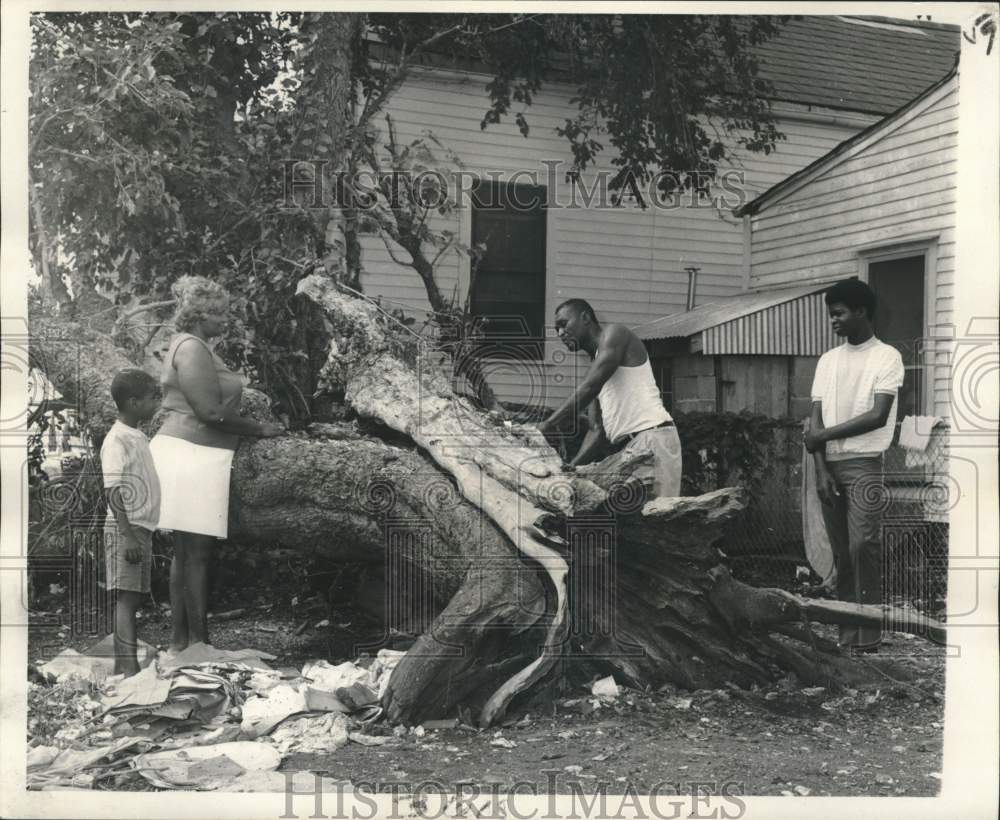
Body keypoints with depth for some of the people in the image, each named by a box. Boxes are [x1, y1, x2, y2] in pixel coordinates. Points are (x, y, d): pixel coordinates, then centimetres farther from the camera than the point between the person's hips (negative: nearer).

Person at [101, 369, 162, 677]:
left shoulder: (138, 437, 15)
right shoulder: (117, 440, -12)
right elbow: (113, 491, -17)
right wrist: (128, 534, -23)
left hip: (142, 528, 9)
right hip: (126, 529, -9)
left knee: (133, 598, 9)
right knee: (127, 597, -10)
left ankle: (123, 666, 14)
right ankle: (128, 666, -11)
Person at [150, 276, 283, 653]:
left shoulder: (189, 346, 20)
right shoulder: (193, 348, -13)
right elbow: (212, 413, -20)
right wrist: (261, 429, -10)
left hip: (183, 450, 11)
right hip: (191, 456, -11)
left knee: (185, 552, 12)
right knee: (196, 553, -6)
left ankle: (179, 638, 18)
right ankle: (197, 641, -1)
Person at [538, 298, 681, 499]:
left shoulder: (614, 333, 4)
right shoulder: (595, 362, 27)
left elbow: (589, 388, -13)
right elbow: (597, 430, 17)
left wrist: (549, 423, -15)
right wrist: (571, 466, 2)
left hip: (652, 438, -8)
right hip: (629, 447, 8)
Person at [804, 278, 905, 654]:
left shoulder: (887, 356, -1)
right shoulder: (828, 360, 13)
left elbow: (878, 416, -12)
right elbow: (815, 421, 7)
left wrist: (824, 435, -8)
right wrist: (821, 470, -4)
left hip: (864, 464, -5)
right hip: (829, 466, 5)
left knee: (863, 544, -16)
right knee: (841, 553, 6)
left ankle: (869, 635, -11)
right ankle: (847, 634, 10)